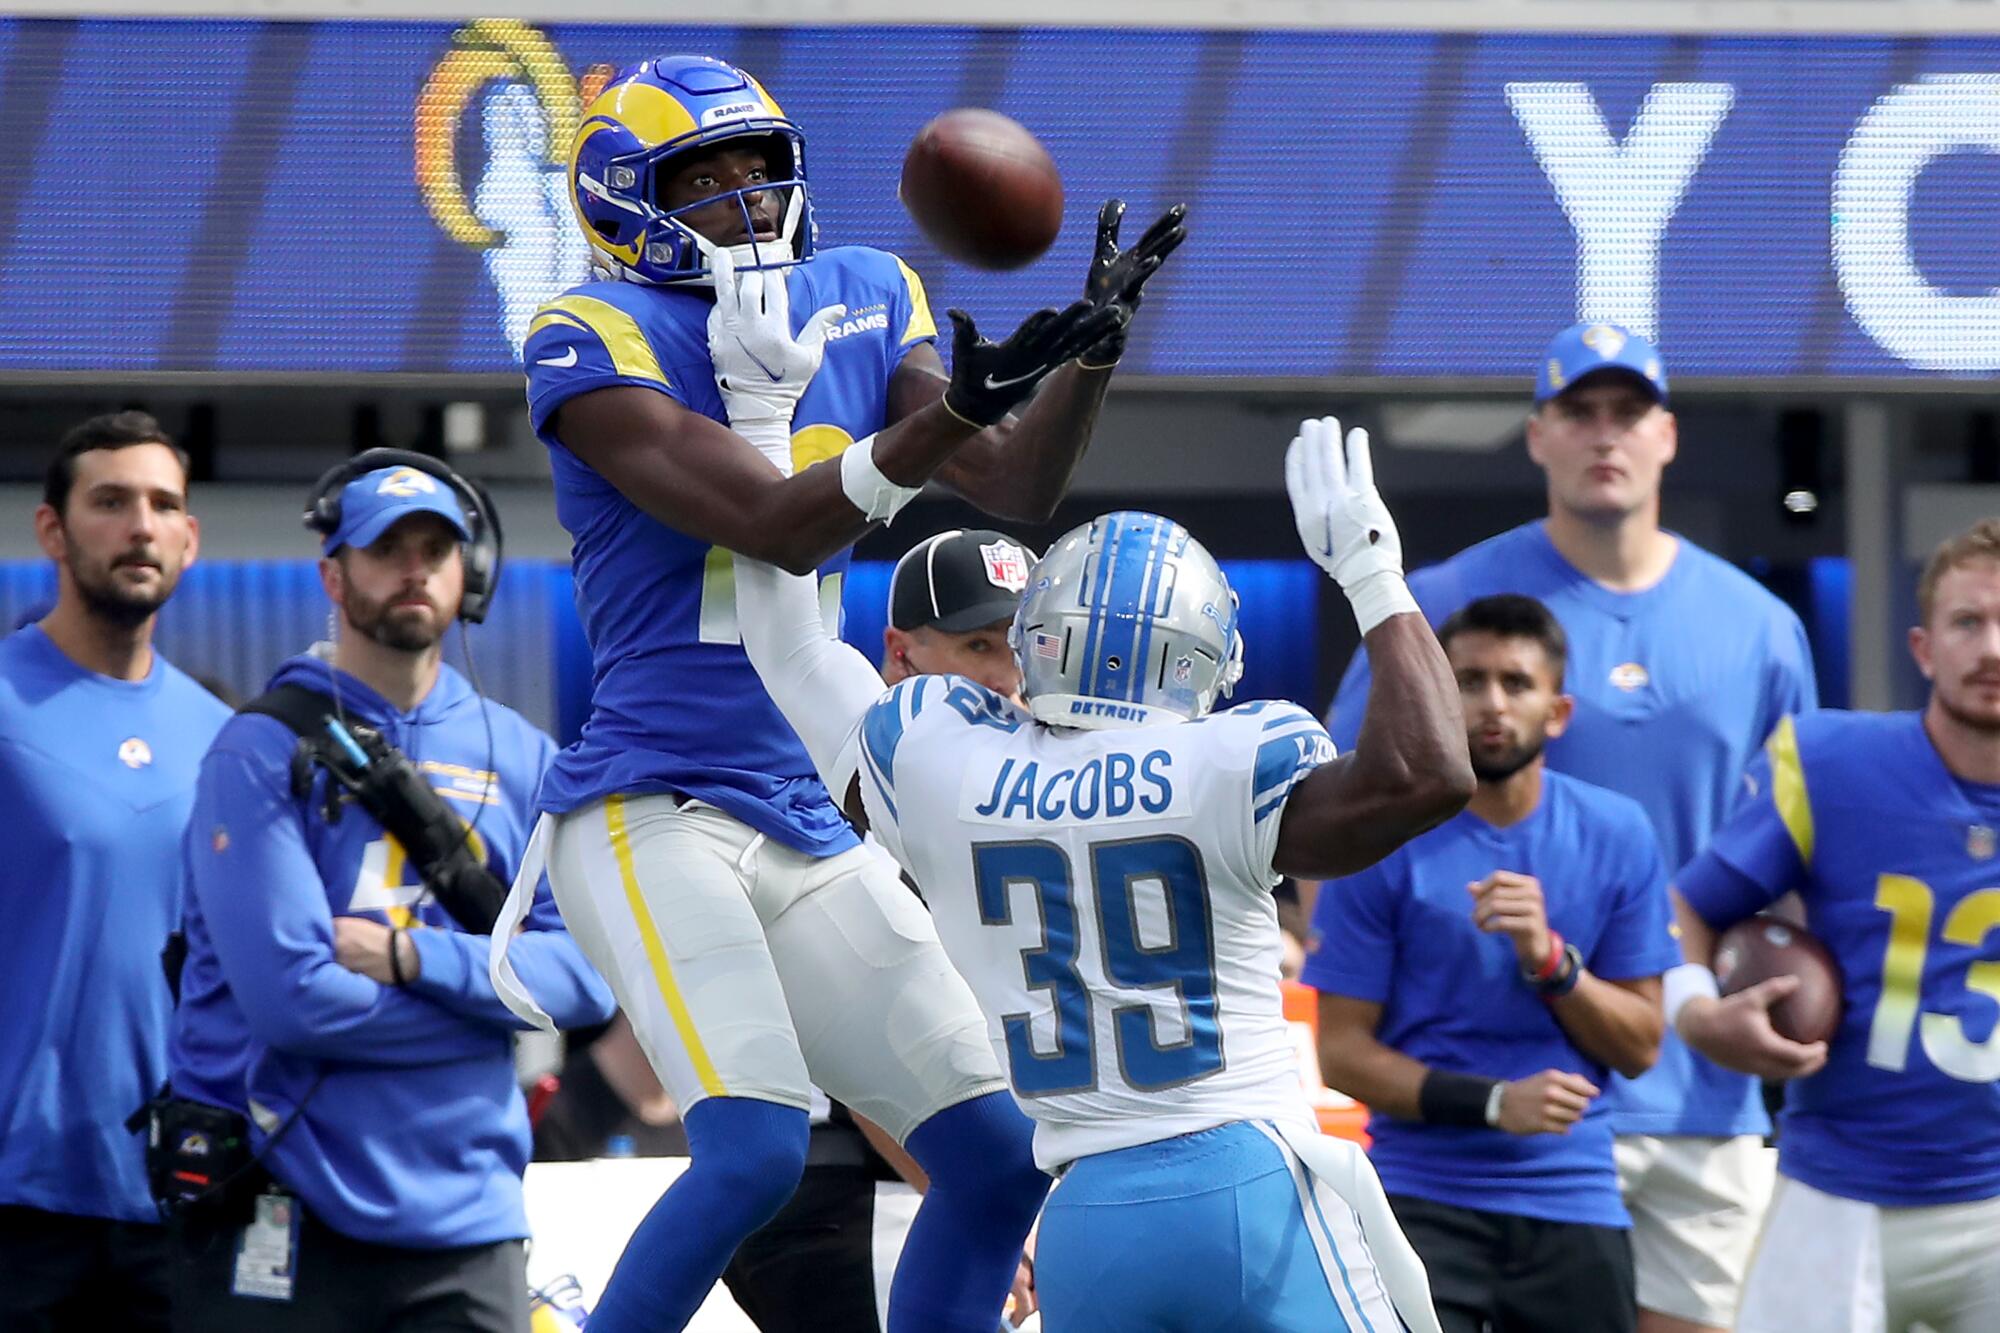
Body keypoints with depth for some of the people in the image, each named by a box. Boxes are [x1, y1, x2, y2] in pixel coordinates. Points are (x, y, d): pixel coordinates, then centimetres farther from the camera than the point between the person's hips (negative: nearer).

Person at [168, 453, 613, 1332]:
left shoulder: (521, 758, 12)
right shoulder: (265, 749, -4)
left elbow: (585, 977, 1)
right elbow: (292, 996, -15)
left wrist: (414, 957, -13)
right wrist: (495, 997, -6)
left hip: (465, 1222, 4)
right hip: (283, 1219, -4)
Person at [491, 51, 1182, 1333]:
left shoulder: (860, 302, 11)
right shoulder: (596, 339, -9)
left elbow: (1017, 491, 9)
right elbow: (770, 526, -21)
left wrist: (1087, 351, -8)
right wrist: (942, 421, -32)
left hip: (807, 828, 8)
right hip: (651, 806, -8)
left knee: (998, 1160, 4)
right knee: (755, 1150, -25)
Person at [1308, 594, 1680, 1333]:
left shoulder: (1616, 835, 4)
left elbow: (1640, 1046, 5)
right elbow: (1341, 1050, -5)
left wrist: (1551, 960, -14)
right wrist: (1491, 1104, -17)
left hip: (1573, 1202, 3)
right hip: (1424, 1199, -3)